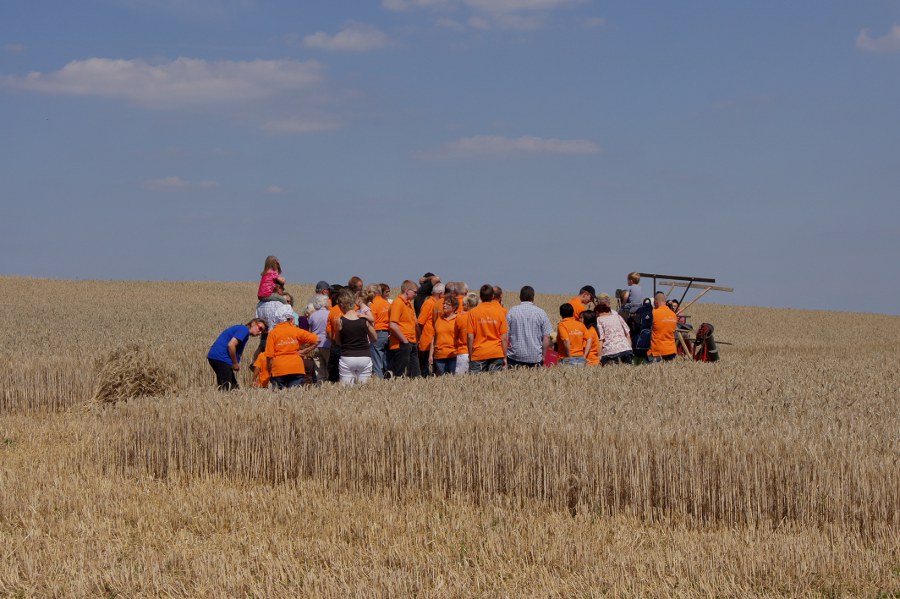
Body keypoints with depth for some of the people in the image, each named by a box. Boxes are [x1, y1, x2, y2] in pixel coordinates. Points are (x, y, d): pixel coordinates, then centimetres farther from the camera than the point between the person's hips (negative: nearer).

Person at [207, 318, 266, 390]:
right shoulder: (244, 329, -8)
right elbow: (231, 345, -20)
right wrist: (235, 363, -10)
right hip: (221, 358, -10)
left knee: (234, 387, 11)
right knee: (225, 388, -12)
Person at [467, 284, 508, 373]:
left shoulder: (473, 312, -1)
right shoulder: (500, 312, 1)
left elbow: (470, 337, -2)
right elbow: (504, 338, 0)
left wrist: (470, 356, 7)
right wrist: (505, 357, 7)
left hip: (478, 354, -1)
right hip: (496, 354, 1)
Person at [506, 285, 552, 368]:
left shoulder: (512, 311, 1)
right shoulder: (541, 313, 2)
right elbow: (546, 337, 1)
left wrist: (505, 355, 11)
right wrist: (543, 355, 11)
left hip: (515, 356, 0)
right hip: (535, 357, 0)